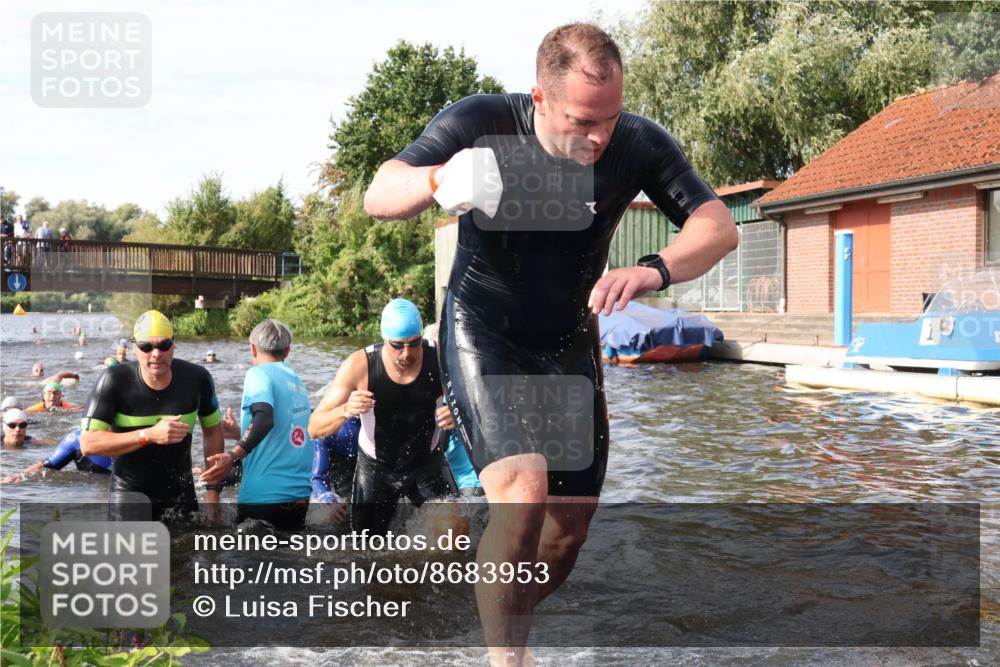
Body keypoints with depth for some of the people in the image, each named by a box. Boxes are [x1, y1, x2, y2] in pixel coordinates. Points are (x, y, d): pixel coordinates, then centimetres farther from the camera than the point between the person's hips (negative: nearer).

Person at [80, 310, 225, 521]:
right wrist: (149, 435, -31)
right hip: (128, 495, -2)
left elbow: (213, 429, 7)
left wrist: (213, 490, 3)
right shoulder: (115, 380, -16)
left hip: (180, 497, 2)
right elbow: (88, 444, -22)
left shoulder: (196, 378, -10)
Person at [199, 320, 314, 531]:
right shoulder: (297, 381, 16)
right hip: (301, 495, 7)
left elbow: (265, 418, -24)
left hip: (265, 496, -7)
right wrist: (240, 432, 37)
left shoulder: (259, 373, -5)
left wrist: (233, 456, -32)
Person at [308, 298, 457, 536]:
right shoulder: (359, 365, -23)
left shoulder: (439, 359, -20)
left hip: (427, 464, 0)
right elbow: (315, 429, -21)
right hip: (375, 469, 0)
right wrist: (346, 410, -42)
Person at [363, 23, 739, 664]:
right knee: (523, 491, -27)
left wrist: (655, 270, -39)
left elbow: (719, 227, -17)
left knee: (571, 526, 9)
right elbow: (378, 196, -24)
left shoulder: (639, 144, -14)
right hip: (484, 338, -4)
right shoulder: (482, 123, -20)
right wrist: (439, 181, -48)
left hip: (570, 346, 4)